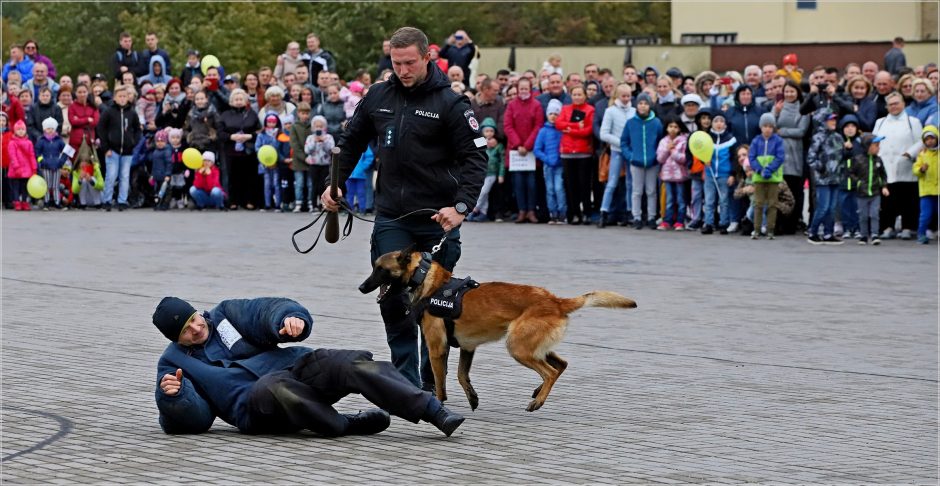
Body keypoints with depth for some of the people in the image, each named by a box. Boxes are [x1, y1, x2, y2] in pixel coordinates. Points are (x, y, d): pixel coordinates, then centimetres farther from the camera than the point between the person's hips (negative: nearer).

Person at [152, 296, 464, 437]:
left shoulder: (225, 315, 16)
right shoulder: (173, 363, 12)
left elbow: (269, 311, 2)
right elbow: (192, 420, 3)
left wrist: (291, 320, -22)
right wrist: (172, 396, -19)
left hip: (294, 368, 3)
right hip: (254, 404, -3)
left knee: (353, 365, -24)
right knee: (273, 386, -41)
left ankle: (435, 412, -29)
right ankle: (345, 426, -27)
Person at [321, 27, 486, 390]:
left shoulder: (449, 103, -7)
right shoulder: (378, 97, 5)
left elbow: (475, 157, -8)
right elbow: (351, 142, 18)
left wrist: (462, 206, -20)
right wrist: (335, 184, 6)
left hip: (437, 219, -3)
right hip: (390, 218, 3)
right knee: (392, 299, -3)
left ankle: (430, 383, 17)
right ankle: (406, 379, 4)